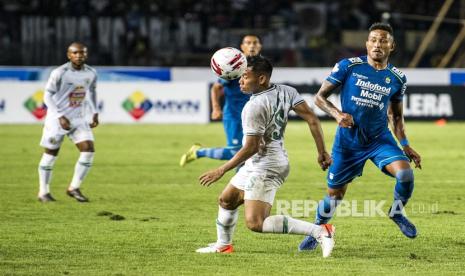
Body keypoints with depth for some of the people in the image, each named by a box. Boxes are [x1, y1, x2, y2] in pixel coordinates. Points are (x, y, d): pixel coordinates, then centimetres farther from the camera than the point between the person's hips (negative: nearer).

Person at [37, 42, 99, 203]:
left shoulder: (91, 73, -1)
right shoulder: (59, 73, -17)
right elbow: (48, 95, -13)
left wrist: (95, 113, 12)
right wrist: (60, 117, -21)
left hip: (79, 119, 4)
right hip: (57, 119, -4)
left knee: (88, 150, -10)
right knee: (50, 154, 3)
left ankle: (74, 188, 2)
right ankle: (43, 192, 17)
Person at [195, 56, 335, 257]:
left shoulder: (254, 106, -24)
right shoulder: (285, 92, -1)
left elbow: (251, 147, -23)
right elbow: (312, 119, -3)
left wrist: (221, 170, -15)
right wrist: (322, 152, 4)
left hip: (264, 168, -10)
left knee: (255, 223, -17)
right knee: (226, 200, 26)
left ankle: (320, 231, -23)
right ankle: (223, 245, 47)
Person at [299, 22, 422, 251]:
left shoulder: (397, 78, 2)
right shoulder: (348, 66, -8)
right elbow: (320, 97, -5)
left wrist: (405, 145, 4)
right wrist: (337, 114, -23)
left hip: (380, 139, 2)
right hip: (348, 142, -2)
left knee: (405, 173, -23)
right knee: (334, 194, 7)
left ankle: (396, 213, 6)